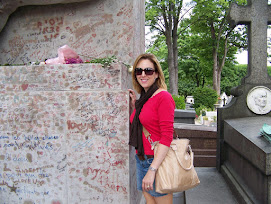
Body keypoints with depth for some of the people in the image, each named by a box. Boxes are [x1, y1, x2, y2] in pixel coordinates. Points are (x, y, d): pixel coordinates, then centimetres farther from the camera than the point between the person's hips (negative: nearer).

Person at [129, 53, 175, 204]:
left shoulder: (163, 97, -13)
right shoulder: (143, 98, 11)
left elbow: (167, 136, -19)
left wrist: (152, 169, -22)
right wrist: (135, 105, 11)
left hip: (157, 161, -7)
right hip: (141, 159, 8)